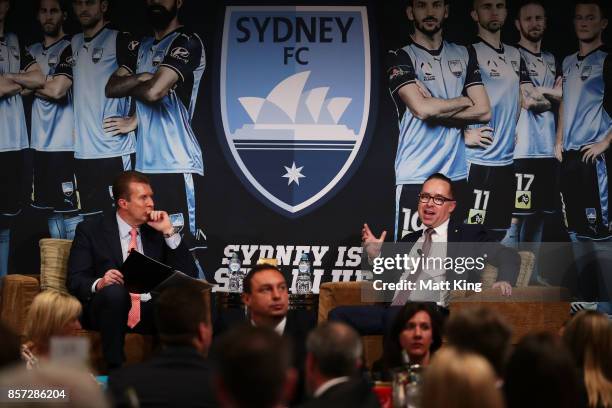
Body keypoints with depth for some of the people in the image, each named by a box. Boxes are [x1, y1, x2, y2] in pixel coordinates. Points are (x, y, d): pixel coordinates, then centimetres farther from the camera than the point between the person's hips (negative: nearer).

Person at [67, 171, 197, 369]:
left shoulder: (156, 230, 14)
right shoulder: (90, 230, 5)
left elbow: (189, 276, 5)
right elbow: (74, 281, -2)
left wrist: (169, 232, -3)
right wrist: (99, 284, -24)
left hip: (150, 312, 2)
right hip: (110, 306, -2)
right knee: (114, 290, -36)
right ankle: (116, 369, -32)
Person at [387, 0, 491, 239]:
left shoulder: (464, 56, 13)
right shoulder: (400, 58, -1)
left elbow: (483, 110, 4)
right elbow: (422, 108, -16)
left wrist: (436, 108, -6)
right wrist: (463, 101, 0)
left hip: (457, 174, 4)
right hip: (416, 176, -4)